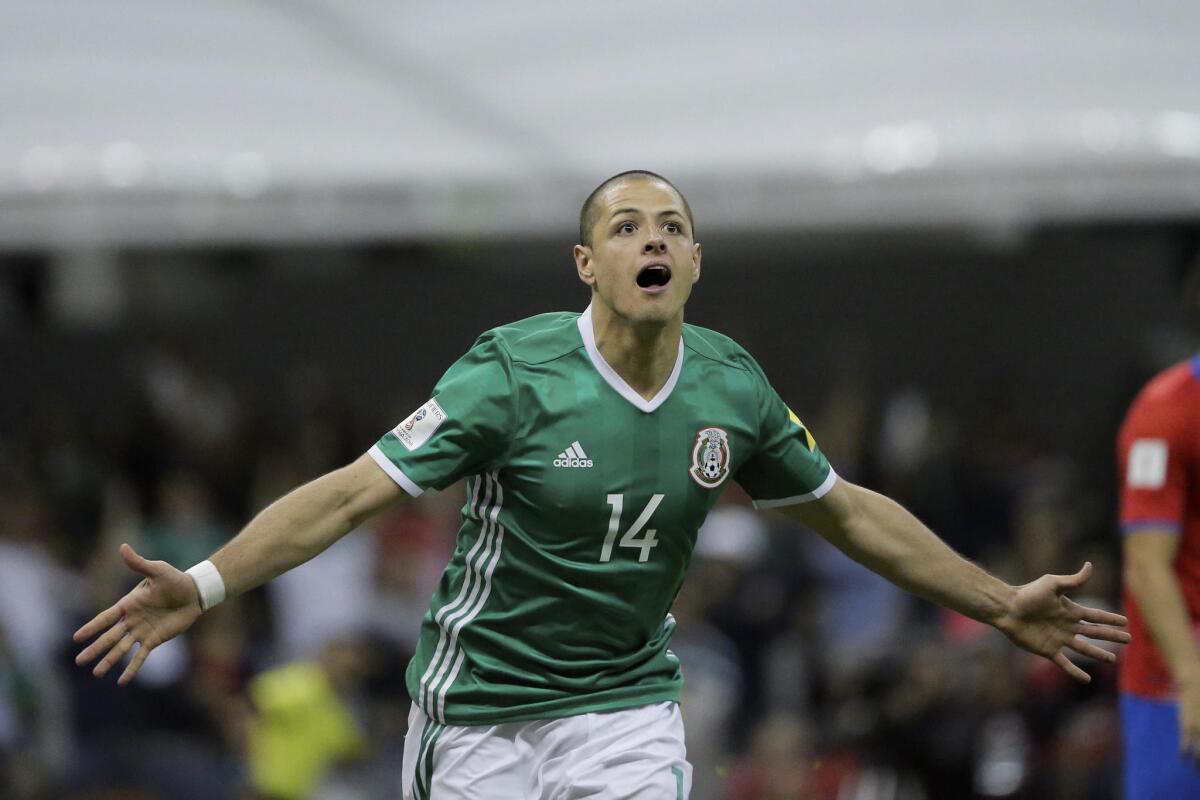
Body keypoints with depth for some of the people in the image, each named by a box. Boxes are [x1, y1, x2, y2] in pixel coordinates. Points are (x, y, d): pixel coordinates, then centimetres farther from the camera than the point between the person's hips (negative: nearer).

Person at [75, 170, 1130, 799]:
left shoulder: (730, 388, -3)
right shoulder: (514, 372, -16)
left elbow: (849, 512, 12)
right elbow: (356, 491, -20)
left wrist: (1002, 605, 16)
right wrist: (204, 585, -31)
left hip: (626, 702, 3)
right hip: (480, 703, -3)